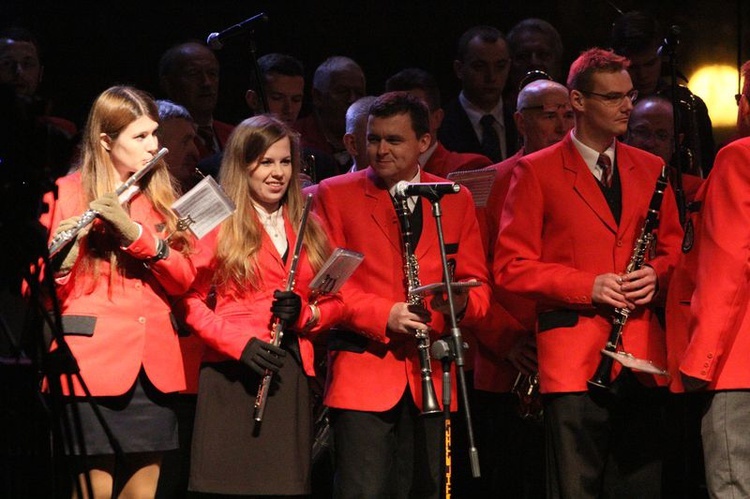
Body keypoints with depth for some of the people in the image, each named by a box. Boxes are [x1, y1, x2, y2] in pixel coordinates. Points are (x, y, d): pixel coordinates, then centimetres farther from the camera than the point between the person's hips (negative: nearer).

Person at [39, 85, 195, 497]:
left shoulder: (158, 196, 15)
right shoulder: (66, 195, 1)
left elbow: (185, 278, 2)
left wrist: (138, 235, -13)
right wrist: (61, 260, -24)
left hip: (153, 368, 4)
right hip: (93, 365, -4)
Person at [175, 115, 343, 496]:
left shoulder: (306, 228, 17)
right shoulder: (219, 224, 2)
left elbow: (334, 301, 17)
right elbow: (190, 300, -4)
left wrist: (305, 314, -5)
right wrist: (240, 343, -16)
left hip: (291, 376, 4)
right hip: (232, 378, -4)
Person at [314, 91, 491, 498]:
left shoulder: (455, 201, 13)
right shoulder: (335, 196, 5)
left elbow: (477, 284, 12)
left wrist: (462, 303, -13)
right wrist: (384, 316, -16)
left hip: (429, 378, 3)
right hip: (363, 373, -3)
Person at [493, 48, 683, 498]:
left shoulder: (650, 170, 16)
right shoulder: (537, 173, 2)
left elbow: (673, 251, 21)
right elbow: (511, 268, -2)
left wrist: (656, 275, -3)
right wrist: (588, 286, -13)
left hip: (643, 358, 4)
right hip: (575, 358, -4)